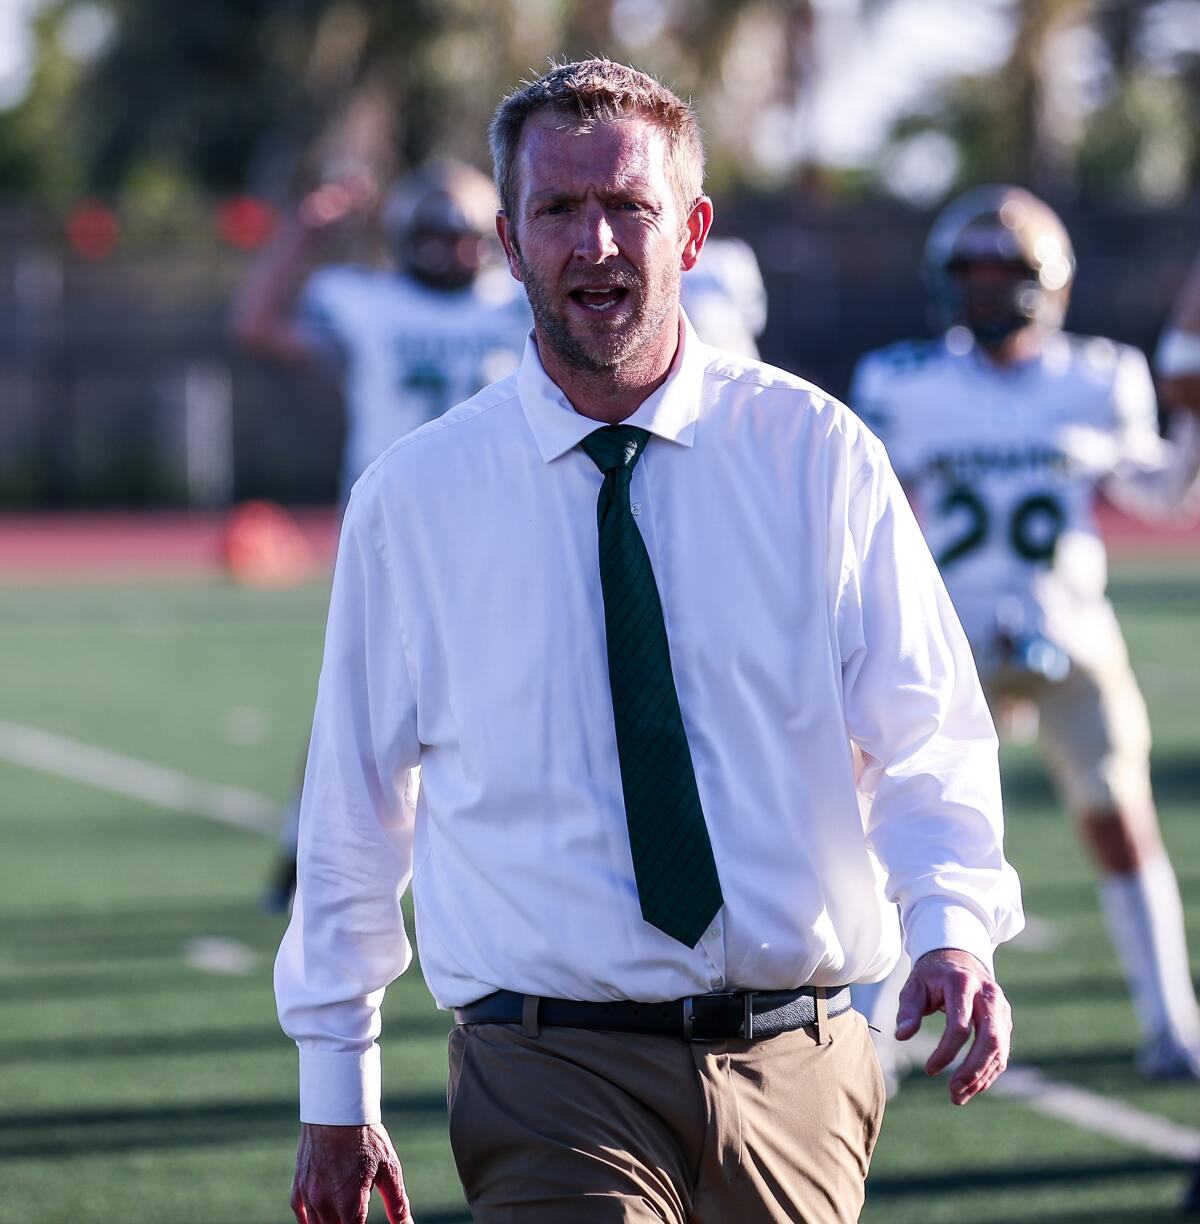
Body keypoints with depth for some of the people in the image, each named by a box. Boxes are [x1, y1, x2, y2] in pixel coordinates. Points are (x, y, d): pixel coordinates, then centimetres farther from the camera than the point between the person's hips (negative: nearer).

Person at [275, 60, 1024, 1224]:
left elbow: (929, 743, 0)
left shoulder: (818, 456, 2)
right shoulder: (410, 500, 3)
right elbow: (356, 801, 10)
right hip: (547, 1072, -2)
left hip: (796, 1078, 2)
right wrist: (335, 1091, 12)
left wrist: (953, 927, -19)